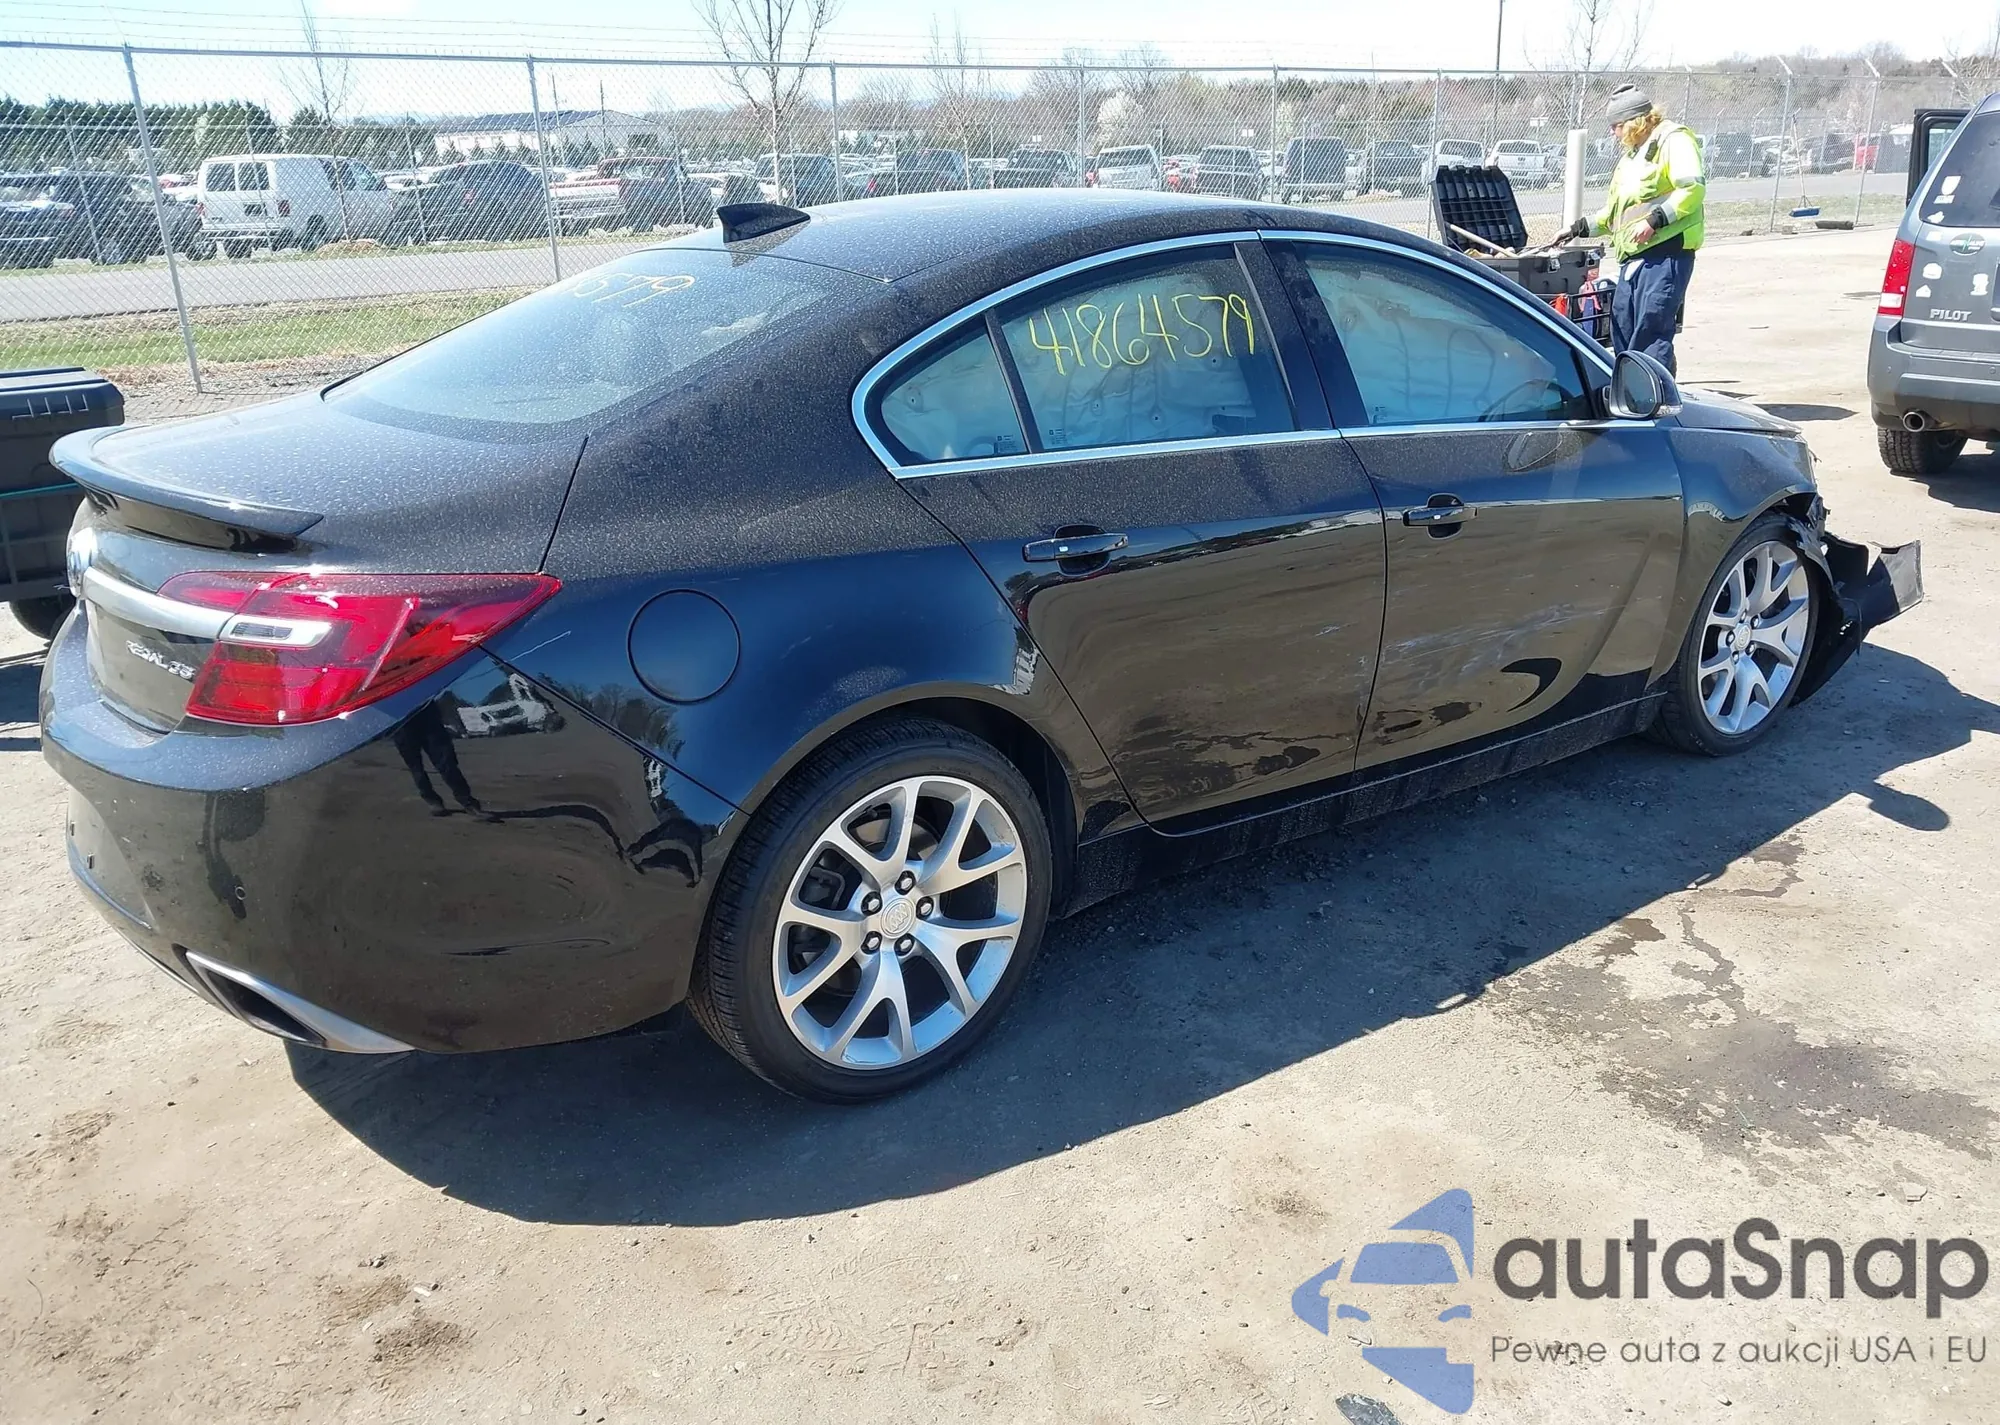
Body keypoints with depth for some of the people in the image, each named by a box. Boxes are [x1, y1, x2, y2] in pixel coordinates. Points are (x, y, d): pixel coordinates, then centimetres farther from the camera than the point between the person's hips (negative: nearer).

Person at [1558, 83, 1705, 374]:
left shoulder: (1673, 139, -2)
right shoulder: (1631, 155, 28)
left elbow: (1692, 188, -15)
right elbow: (1616, 213, 35)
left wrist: (1655, 220, -21)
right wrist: (1579, 228, 31)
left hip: (1666, 251, -10)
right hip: (1634, 255, 10)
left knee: (1651, 330, -16)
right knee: (1621, 326, 8)